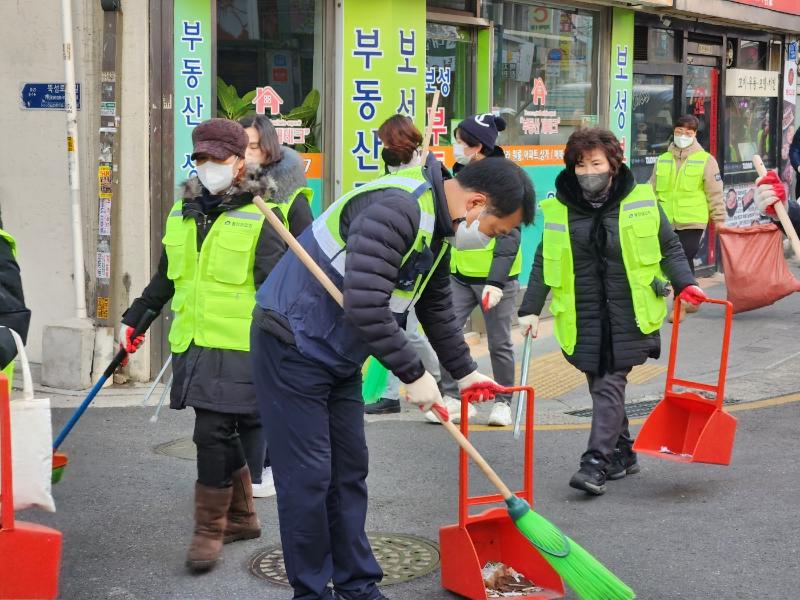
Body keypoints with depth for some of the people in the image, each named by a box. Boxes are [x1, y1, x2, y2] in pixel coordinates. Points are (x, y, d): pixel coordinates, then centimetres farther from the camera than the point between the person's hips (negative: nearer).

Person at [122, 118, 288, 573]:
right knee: (222, 434, 13)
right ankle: (242, 516, 29)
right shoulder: (182, 213, 12)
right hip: (193, 345, 6)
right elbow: (165, 278, 25)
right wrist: (136, 319, 27)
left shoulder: (258, 218, -7)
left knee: (214, 433, -8)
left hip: (238, 348, -6)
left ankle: (210, 529, 5)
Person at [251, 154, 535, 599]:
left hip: (339, 357, 10)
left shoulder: (439, 227, 6)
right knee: (308, 476, -5)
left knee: (350, 471, 12)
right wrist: (415, 375, -24)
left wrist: (465, 371, 22)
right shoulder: (395, 209, -27)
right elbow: (365, 307, -33)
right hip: (294, 347, -10)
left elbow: (438, 307, 21)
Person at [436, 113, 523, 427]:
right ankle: (452, 397, 5)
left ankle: (502, 401, 20)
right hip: (460, 275, 6)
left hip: (495, 277, -6)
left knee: (499, 344, 5)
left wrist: (496, 280, -20)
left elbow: (510, 234, -15)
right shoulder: (460, 175, 11)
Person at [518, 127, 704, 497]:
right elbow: (544, 263, 11)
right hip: (583, 316, 3)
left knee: (611, 384, -10)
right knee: (600, 385, 9)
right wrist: (530, 308, 6)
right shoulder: (558, 210, 3)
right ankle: (622, 454, 26)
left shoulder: (642, 202, -1)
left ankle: (596, 463, -12)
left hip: (628, 313, -3)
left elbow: (669, 248, 8)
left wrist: (683, 283, -6)